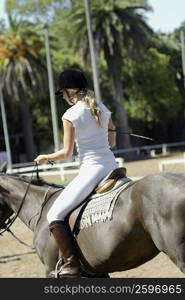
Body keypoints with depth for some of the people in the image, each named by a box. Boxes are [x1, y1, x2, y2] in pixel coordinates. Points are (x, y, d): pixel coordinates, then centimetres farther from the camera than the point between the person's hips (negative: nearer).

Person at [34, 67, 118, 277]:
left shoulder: (71, 115, -9)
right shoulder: (103, 109, 10)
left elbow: (66, 153, -6)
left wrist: (45, 157, 11)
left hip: (91, 170, -7)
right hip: (111, 165, 7)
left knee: (55, 215, -4)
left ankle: (72, 264, -12)